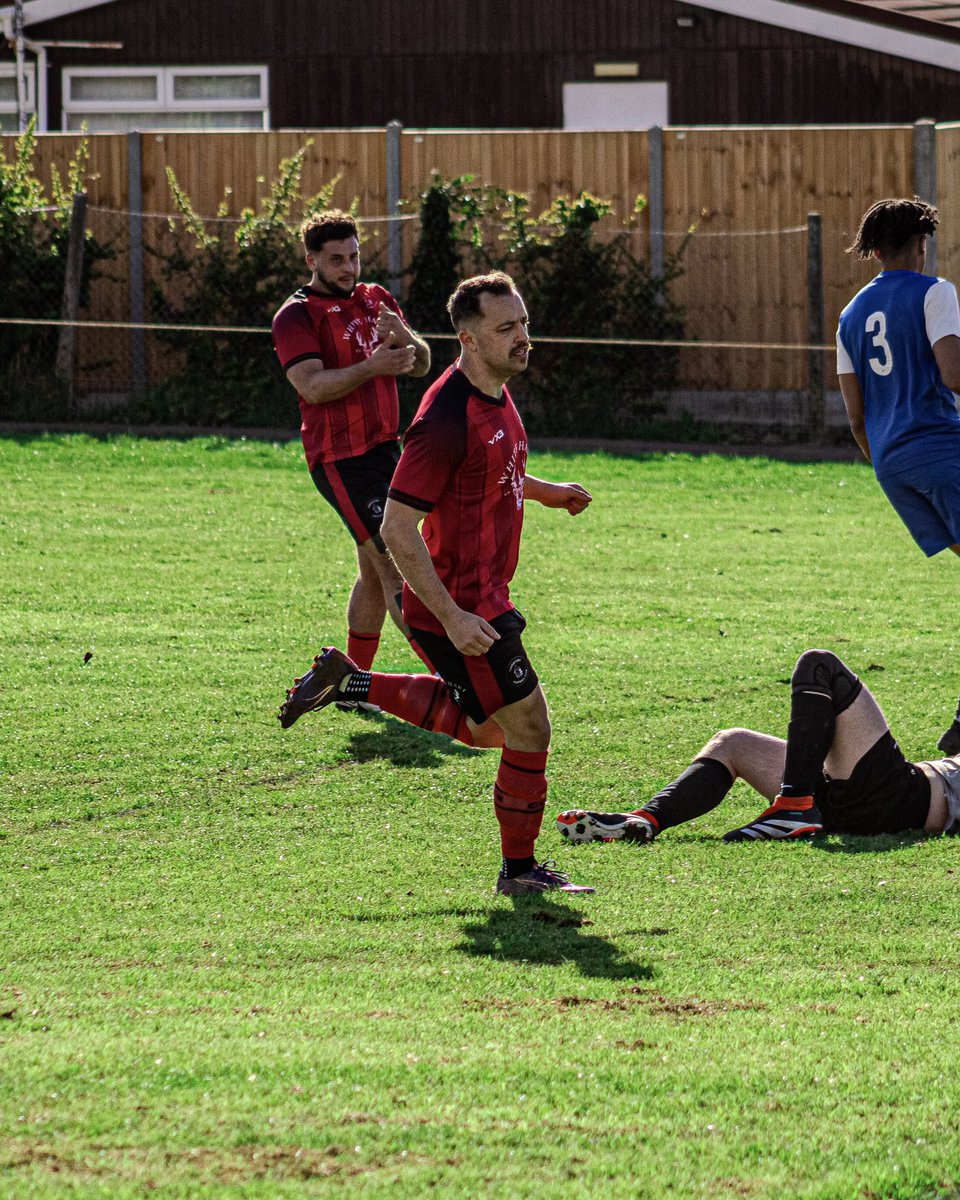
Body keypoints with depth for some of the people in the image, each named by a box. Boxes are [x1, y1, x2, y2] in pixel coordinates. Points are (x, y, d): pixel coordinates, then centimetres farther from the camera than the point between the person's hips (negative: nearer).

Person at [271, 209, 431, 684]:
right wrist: (372, 366, -32)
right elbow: (312, 386, -19)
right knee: (395, 563, -14)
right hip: (340, 460, -8)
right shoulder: (296, 315, -7)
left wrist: (405, 338, -10)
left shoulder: (377, 300, 14)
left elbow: (422, 364, 13)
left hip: (385, 446, 8)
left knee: (375, 573, 11)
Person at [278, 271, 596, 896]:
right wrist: (451, 619, -26)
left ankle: (350, 682, 27)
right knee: (530, 728, -1)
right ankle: (521, 869, 15)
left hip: (482, 597, 10)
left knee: (485, 727, 23)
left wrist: (545, 491, 17)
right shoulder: (447, 418, -25)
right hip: (461, 605, -10)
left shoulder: (497, 396, 5)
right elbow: (398, 528, -25)